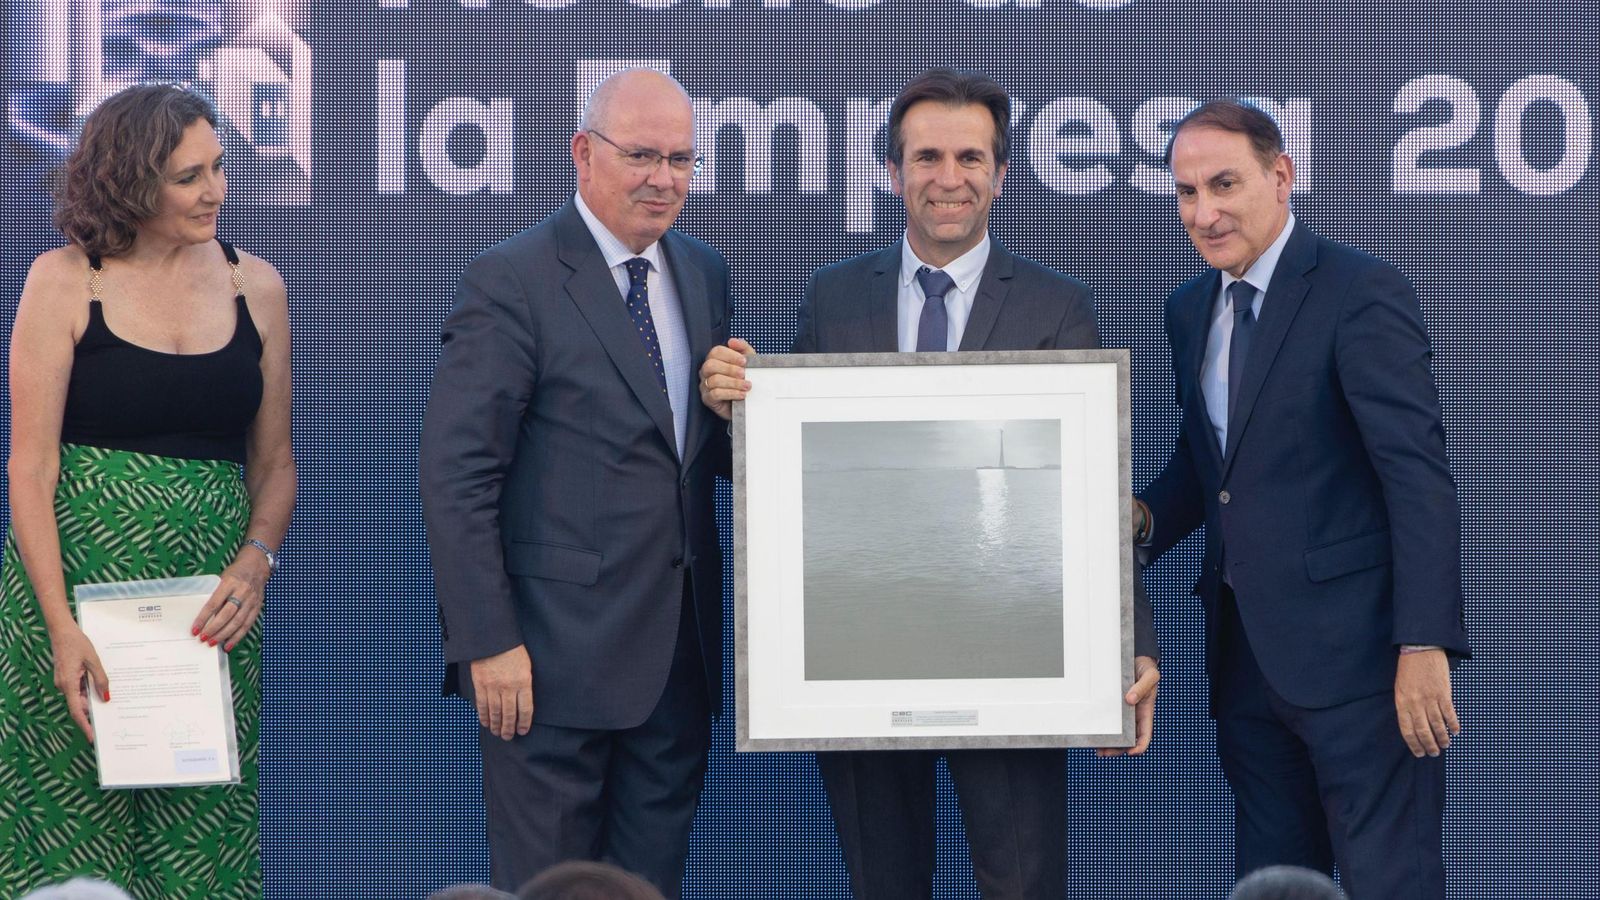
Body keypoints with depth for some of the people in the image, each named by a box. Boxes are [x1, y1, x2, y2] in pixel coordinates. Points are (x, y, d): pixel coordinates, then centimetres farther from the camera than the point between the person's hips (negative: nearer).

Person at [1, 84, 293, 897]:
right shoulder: (65, 282, -1)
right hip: (76, 582, -3)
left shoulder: (255, 286, 9)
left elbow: (275, 461, 12)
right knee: (73, 834, 0)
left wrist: (254, 565, -8)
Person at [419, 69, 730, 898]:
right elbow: (455, 474, -12)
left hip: (677, 654, 6)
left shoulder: (704, 275, 13)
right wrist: (488, 643, -17)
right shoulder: (511, 282, -9)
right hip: (555, 654, -6)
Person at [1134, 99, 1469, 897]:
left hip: (1351, 650, -7)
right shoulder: (1190, 309, 13)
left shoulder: (1363, 293, -10)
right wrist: (1146, 519, 1)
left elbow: (1419, 476, -15)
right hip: (1246, 650, 8)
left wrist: (1425, 644, -22)